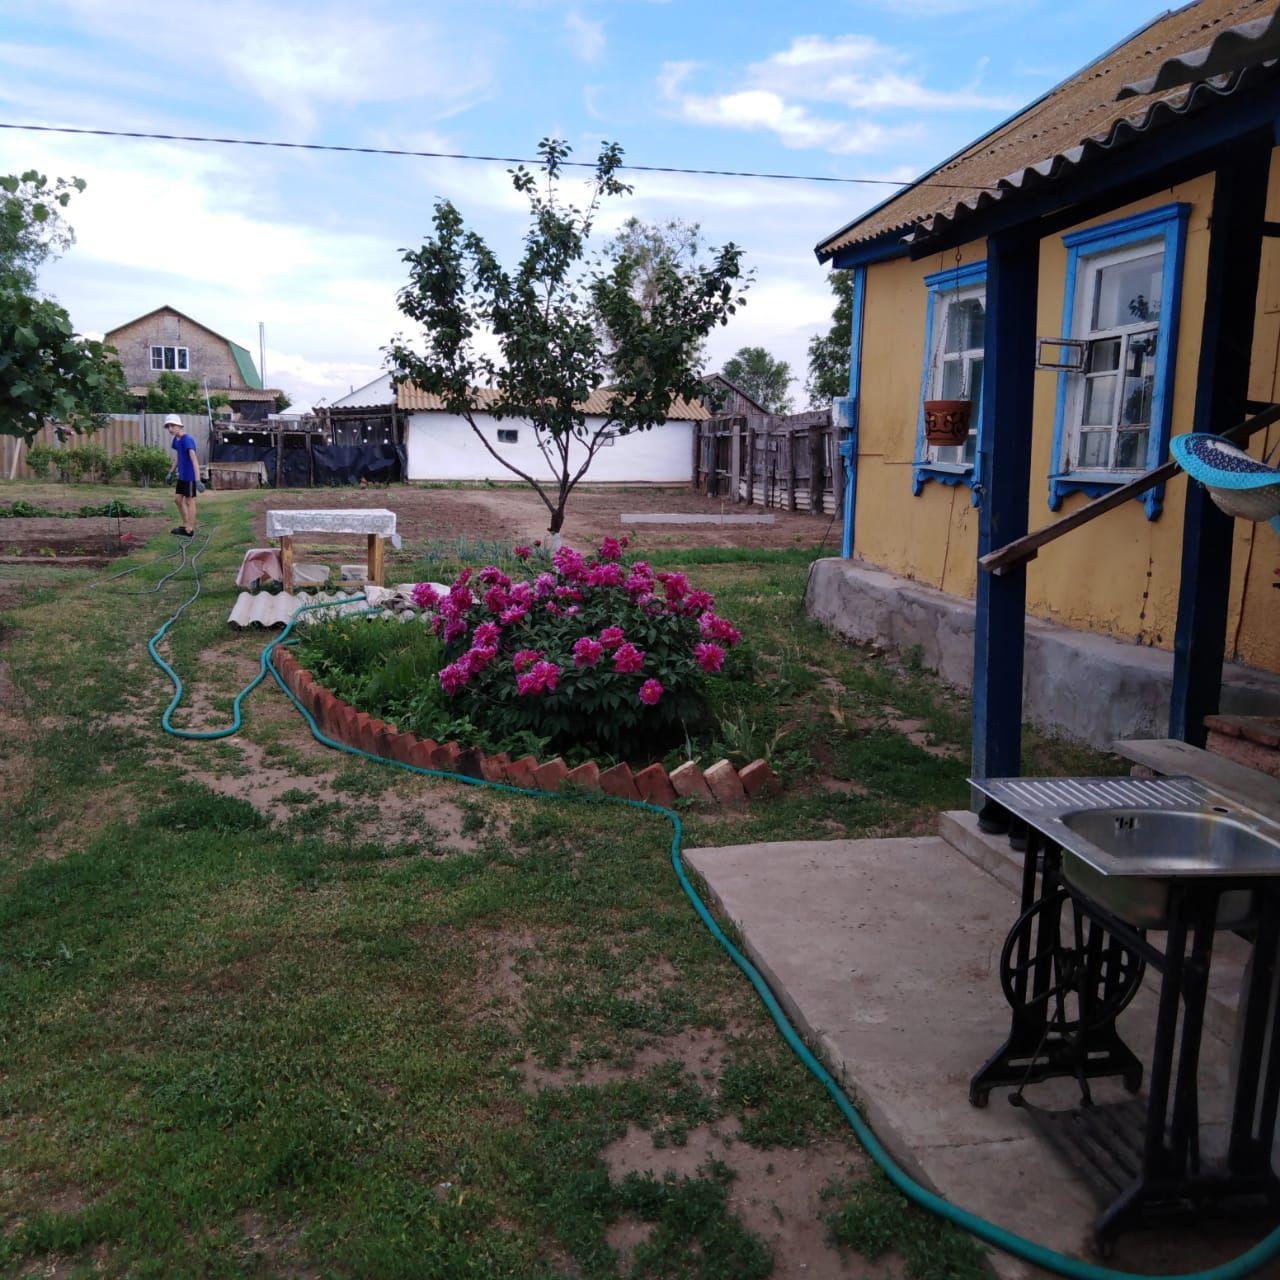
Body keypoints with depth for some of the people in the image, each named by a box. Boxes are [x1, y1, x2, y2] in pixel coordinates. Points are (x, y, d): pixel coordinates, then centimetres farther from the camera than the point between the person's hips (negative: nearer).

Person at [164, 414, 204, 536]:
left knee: (189, 501, 0)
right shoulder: (176, 439, 5)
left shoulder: (187, 440, -21)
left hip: (190, 476, -8)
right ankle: (186, 525, 28)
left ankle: (190, 530, 9)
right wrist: (171, 472, 24)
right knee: (177, 499, 15)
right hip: (182, 476, 8)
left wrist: (198, 480, -33)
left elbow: (194, 460, -27)